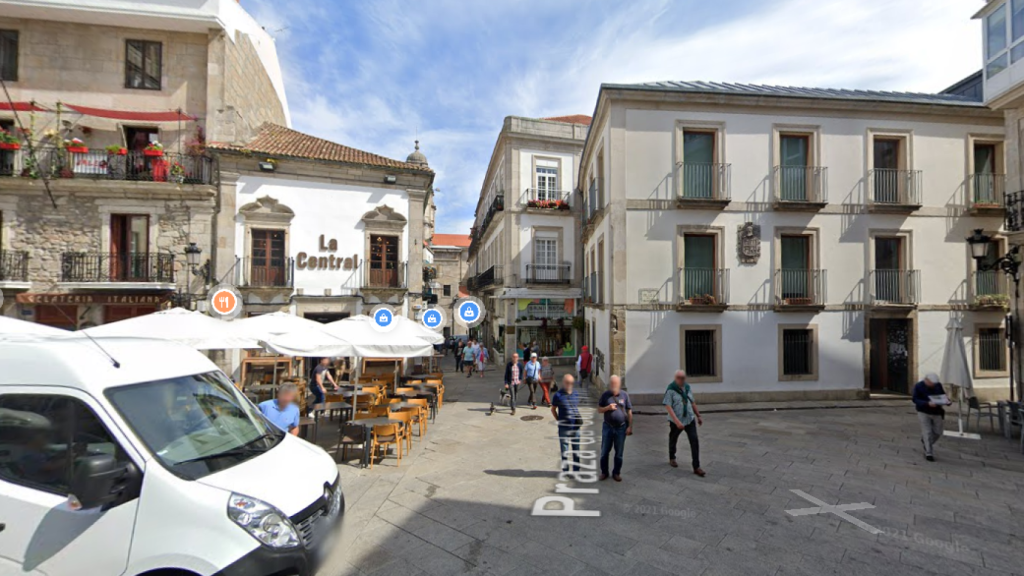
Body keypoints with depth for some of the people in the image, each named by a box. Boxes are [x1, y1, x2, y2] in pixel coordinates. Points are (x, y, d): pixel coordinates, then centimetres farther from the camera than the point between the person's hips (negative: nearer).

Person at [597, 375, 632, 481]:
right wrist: (607, 407, -17)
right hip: (607, 427, 1)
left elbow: (629, 412, 0)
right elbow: (599, 410, 2)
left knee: (619, 453, 10)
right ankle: (604, 472, 24)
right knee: (604, 451, 8)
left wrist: (630, 426, -4)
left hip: (621, 428, 0)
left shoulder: (624, 395, -4)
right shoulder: (605, 395, -2)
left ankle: (616, 473, 26)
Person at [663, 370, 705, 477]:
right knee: (673, 440, 15)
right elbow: (668, 407, -21)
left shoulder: (687, 388, 4)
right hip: (676, 421, -4)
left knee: (694, 441, -7)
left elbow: (693, 403, 15)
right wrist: (677, 421, -28)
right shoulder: (671, 390, -15)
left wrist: (698, 416, 18)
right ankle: (672, 459, 40)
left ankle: (696, 467, -3)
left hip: (690, 419, 4)